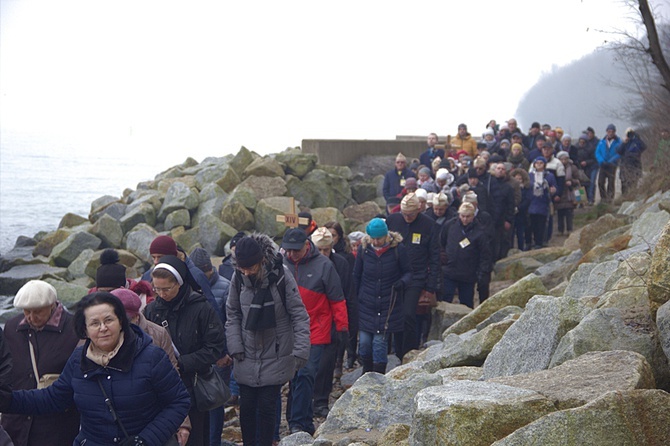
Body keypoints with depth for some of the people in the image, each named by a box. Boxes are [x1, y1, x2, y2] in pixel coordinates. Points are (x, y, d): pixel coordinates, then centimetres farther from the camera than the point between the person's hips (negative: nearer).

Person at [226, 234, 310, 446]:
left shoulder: (281, 276, -15)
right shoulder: (238, 278, -6)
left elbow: (299, 316, -10)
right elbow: (233, 315, 6)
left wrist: (300, 351, -14)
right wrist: (235, 347, -2)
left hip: (276, 357, -3)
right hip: (247, 357, 3)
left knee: (267, 407, 2)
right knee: (247, 406, 9)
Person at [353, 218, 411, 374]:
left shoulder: (398, 249, -10)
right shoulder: (363, 249, -3)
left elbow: (408, 272, 1)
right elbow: (356, 276, 8)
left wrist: (402, 282, -20)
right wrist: (355, 298, 9)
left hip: (387, 305, -2)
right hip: (366, 305, 2)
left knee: (380, 341, -3)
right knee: (364, 341, 3)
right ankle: (367, 374, 25)